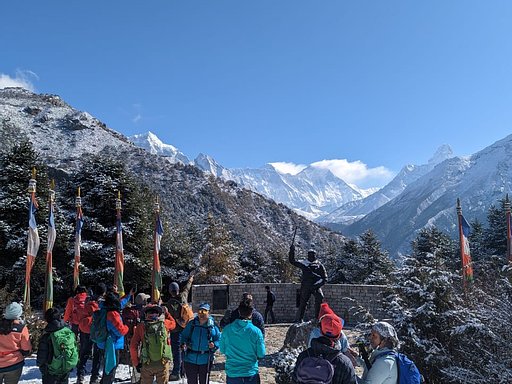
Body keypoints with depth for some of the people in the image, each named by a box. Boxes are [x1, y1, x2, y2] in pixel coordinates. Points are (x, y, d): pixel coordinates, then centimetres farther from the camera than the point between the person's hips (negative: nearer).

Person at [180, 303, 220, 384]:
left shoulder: (213, 326, -6)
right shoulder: (191, 324, -2)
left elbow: (219, 340, -1)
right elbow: (184, 336, 7)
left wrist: (214, 345, -21)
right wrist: (183, 344, -12)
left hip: (206, 360, -2)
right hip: (190, 359, 2)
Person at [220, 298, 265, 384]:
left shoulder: (227, 329, -8)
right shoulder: (256, 331, -15)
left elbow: (222, 350, 3)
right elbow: (261, 354, -8)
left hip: (232, 374, 2)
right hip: (251, 374, -2)